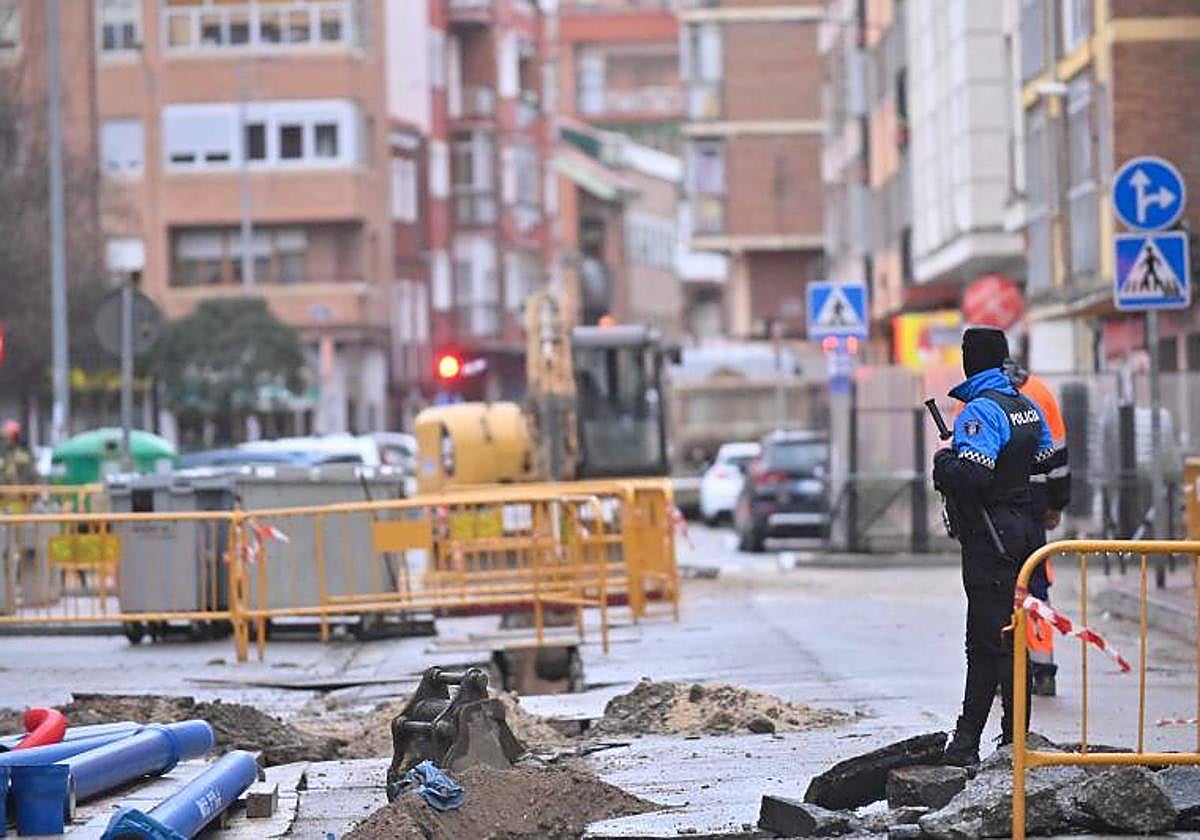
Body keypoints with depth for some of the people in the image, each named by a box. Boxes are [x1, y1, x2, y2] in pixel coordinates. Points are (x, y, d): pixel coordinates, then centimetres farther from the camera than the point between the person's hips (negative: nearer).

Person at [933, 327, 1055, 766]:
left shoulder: (980, 410, -17)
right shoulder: (1028, 408, 11)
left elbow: (972, 474, -26)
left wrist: (943, 462, -8)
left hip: (990, 538, -9)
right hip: (1023, 530, 9)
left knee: (996, 641, -5)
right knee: (983, 639, 14)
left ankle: (1017, 741, -4)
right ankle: (966, 740, 19)